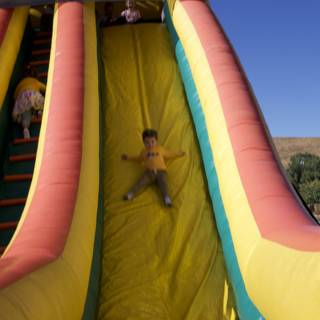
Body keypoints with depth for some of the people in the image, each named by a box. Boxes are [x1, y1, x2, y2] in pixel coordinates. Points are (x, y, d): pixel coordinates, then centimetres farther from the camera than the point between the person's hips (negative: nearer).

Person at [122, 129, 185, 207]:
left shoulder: (160, 149, 20)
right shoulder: (144, 151, 23)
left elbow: (169, 154, 31)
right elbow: (139, 158, 40)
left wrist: (178, 154, 30)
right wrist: (129, 158, 40)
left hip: (160, 171, -1)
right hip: (149, 172, 2)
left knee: (163, 183, -29)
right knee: (141, 182, -24)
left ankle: (166, 198, -46)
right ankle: (131, 193, -37)